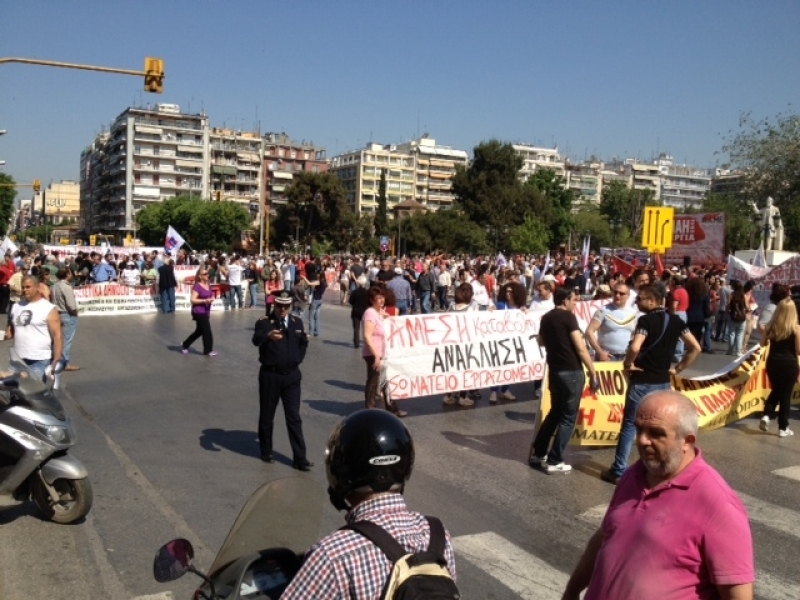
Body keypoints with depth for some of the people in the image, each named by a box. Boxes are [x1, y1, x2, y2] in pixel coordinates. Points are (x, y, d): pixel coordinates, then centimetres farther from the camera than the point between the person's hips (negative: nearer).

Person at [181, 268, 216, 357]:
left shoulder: (208, 285, 8)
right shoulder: (197, 286, -16)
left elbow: (211, 295, 22)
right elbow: (192, 300, -19)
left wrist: (212, 299, -2)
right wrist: (205, 300, -25)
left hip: (206, 312, 9)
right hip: (199, 312, -9)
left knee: (199, 331, 17)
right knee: (207, 331, -4)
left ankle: (185, 345, 32)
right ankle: (208, 350, 9)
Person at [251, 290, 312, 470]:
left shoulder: (297, 322, 5)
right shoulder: (264, 322, -10)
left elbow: (303, 342, 22)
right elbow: (256, 339, -31)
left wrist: (298, 359, 8)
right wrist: (268, 335, -52)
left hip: (292, 375, 3)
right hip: (270, 375, -3)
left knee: (294, 417, 3)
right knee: (266, 415, 11)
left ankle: (299, 458, 5)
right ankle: (266, 452, 29)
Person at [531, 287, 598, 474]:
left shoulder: (546, 318, 9)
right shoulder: (568, 317, -13)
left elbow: (542, 342, 26)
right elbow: (581, 349, -17)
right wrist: (593, 373, -12)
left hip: (554, 371, 7)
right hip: (571, 372, -7)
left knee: (555, 412, 20)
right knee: (568, 417, 2)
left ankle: (538, 454, 24)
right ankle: (554, 461, 5)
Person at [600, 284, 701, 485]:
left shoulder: (646, 320, -15)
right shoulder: (676, 321, 4)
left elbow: (635, 348, -31)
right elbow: (695, 348, 6)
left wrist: (627, 364, -13)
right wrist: (678, 369, 9)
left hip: (642, 382, -6)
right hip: (663, 382, 6)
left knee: (629, 426, 3)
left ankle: (618, 472, 8)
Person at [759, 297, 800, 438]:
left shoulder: (771, 326, -2)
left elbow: (763, 343, 9)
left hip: (773, 363, 3)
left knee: (775, 391, 23)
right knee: (786, 395, 8)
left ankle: (766, 416, 4)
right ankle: (783, 428, 14)